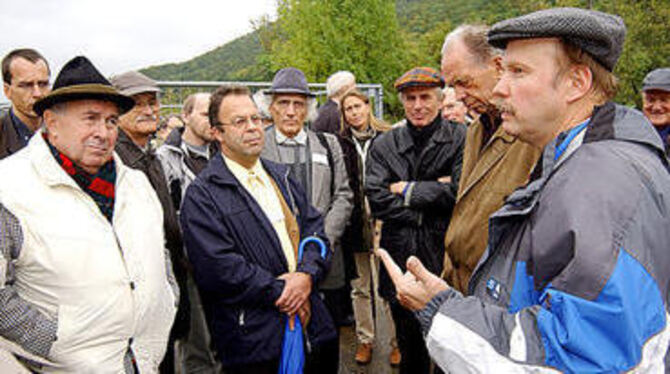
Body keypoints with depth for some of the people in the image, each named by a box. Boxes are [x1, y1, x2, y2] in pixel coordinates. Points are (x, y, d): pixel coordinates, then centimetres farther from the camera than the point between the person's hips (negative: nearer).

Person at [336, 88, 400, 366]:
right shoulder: (340, 143, 4)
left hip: (381, 223, -2)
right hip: (352, 225, 2)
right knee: (360, 288, 13)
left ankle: (396, 342, 18)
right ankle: (365, 339, 28)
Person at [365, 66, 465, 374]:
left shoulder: (459, 140, -2)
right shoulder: (384, 146, 5)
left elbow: (460, 193, -14)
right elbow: (377, 201, -6)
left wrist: (408, 190, -7)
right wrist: (433, 192, -11)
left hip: (445, 257, -2)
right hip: (400, 259, 3)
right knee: (409, 348, 18)